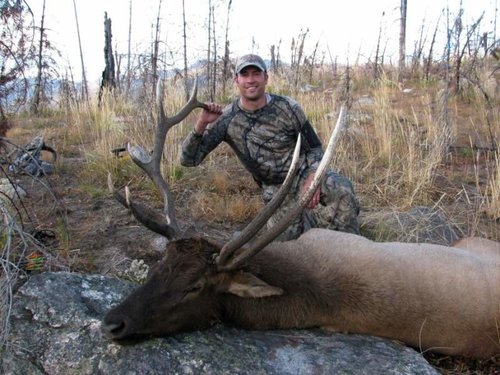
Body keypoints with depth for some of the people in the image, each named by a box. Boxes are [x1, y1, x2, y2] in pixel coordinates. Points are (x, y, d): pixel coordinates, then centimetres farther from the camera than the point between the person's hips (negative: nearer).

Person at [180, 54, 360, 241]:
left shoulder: (287, 108, -11)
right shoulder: (226, 119, -10)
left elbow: (314, 147, -3)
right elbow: (188, 159, -11)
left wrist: (312, 179, -23)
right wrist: (201, 123, -28)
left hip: (303, 173, -1)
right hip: (275, 189, 2)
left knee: (341, 190, -32)